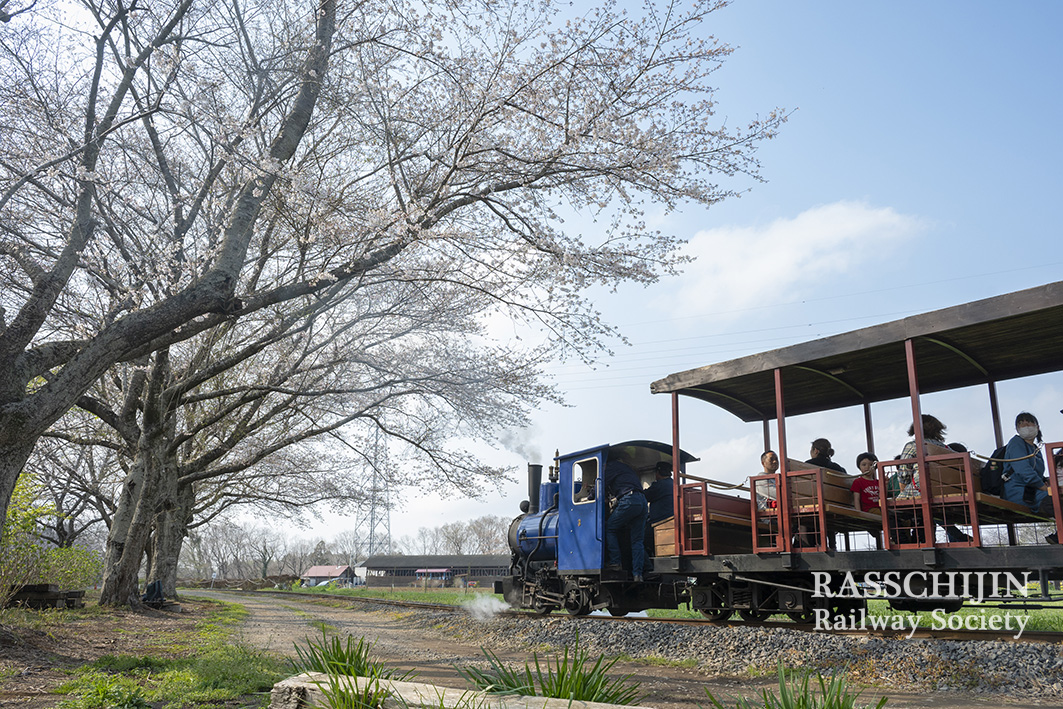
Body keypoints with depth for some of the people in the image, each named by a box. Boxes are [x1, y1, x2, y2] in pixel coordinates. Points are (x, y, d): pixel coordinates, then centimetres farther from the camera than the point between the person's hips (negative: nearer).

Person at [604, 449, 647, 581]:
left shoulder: (612, 465, 10)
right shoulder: (629, 469, 33)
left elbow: (604, 484, 4)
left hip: (629, 500, -7)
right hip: (642, 501, 7)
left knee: (610, 528, 7)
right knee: (637, 540, 6)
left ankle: (615, 562, -1)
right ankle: (638, 574, 0)